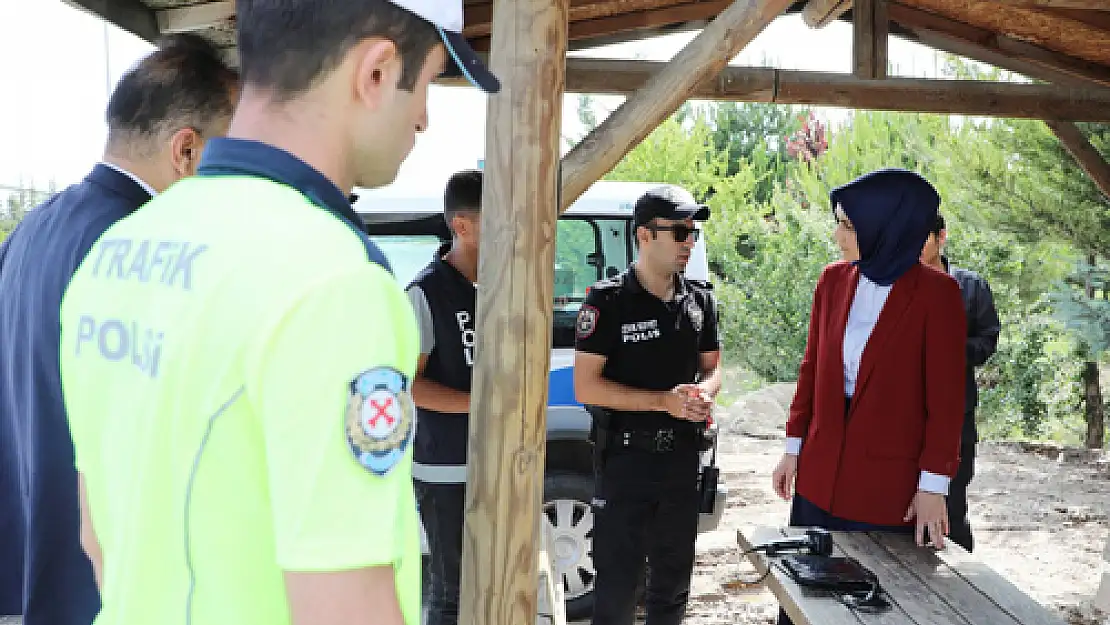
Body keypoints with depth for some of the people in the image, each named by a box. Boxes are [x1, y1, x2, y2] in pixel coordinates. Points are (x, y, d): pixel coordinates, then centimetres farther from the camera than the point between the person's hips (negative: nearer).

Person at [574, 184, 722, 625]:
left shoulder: (700, 299, 4)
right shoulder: (608, 301, -13)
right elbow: (586, 387, -15)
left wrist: (703, 393, -10)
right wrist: (663, 400, -22)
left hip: (683, 456, 5)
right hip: (626, 457, -5)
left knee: (674, 575, 19)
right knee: (618, 581, 2)